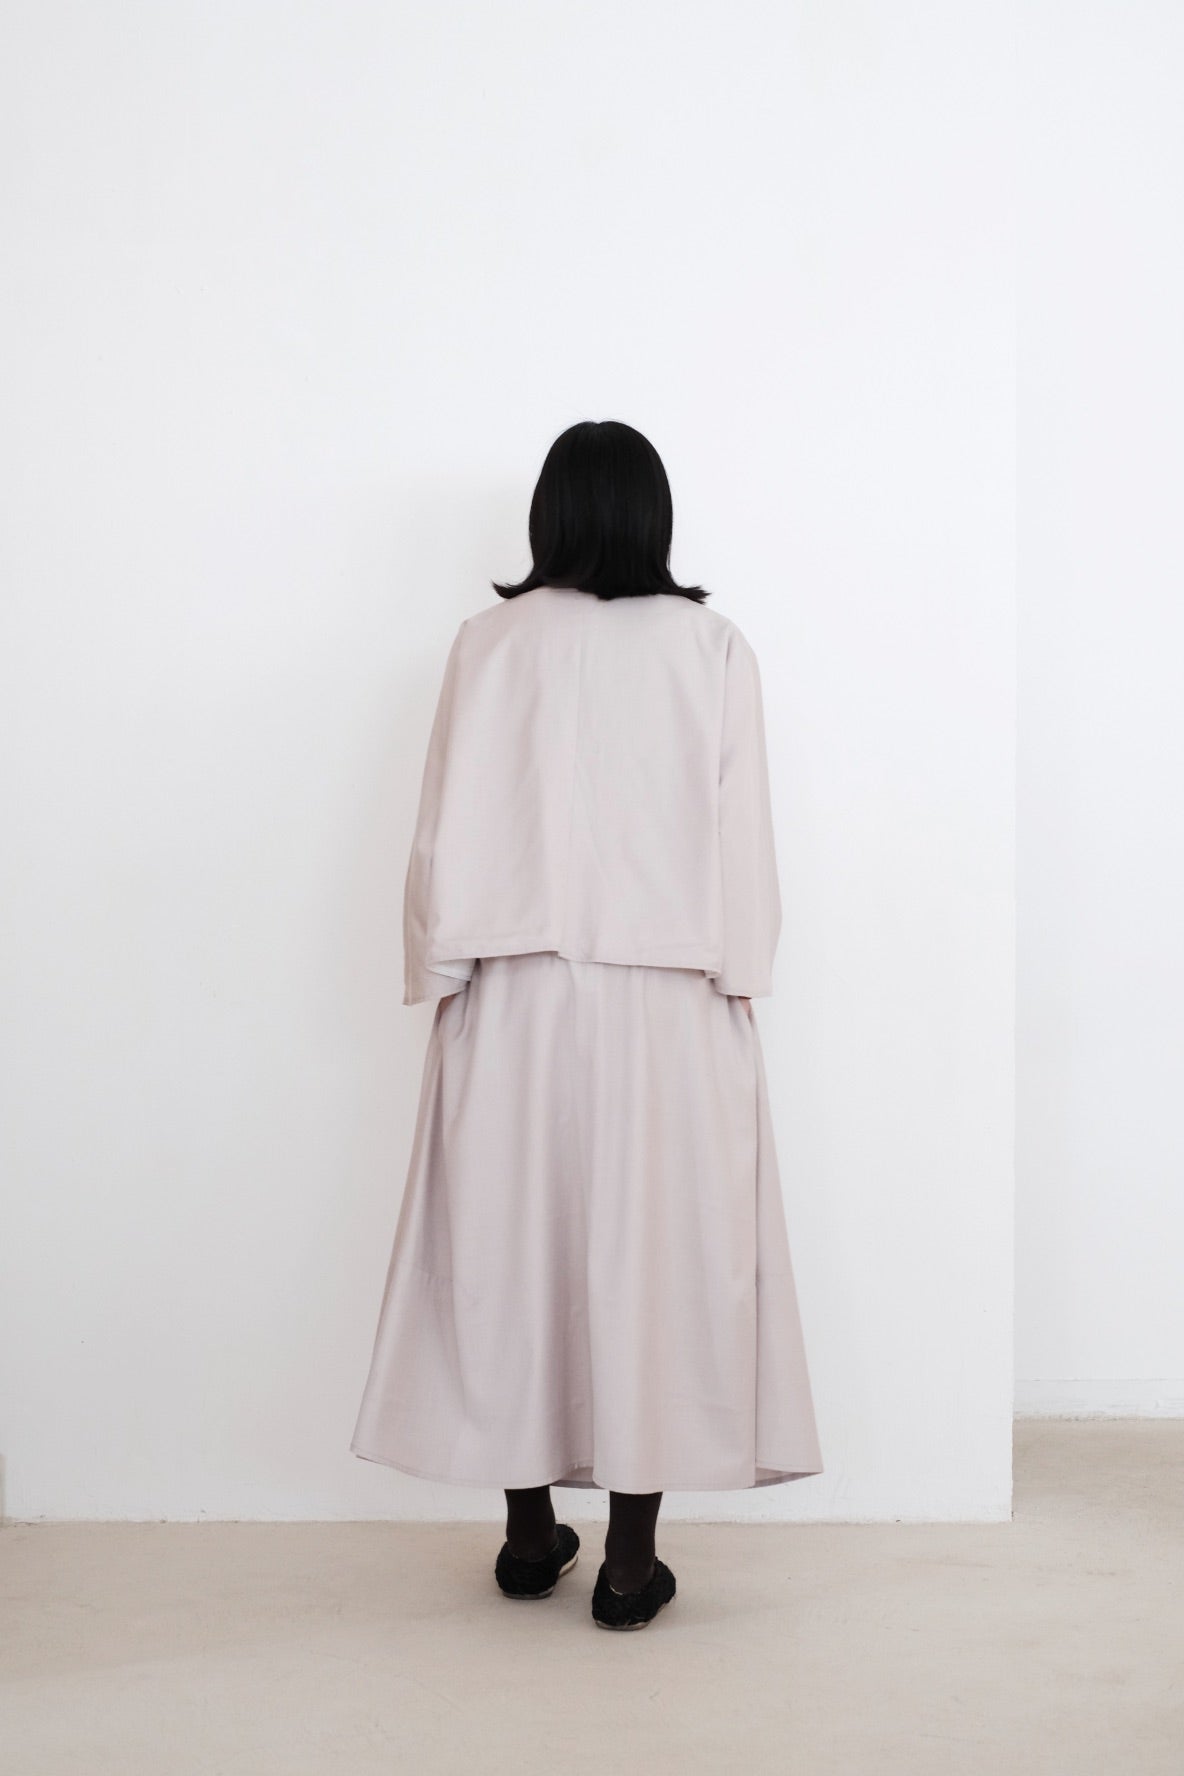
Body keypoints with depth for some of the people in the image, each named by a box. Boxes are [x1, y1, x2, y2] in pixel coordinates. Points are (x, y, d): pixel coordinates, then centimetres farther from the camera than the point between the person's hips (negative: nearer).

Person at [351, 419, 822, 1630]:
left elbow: (448, 836, -2)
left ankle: (530, 1535, 22)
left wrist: (437, 978, 6)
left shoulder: (490, 642, -1)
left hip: (516, 996, 1)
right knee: (655, 1249, 5)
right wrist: (738, 985, 7)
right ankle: (631, 1561, 10)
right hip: (668, 1003, 0)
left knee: (510, 1242, 11)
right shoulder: (713, 647, -1)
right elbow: (743, 843, -1)